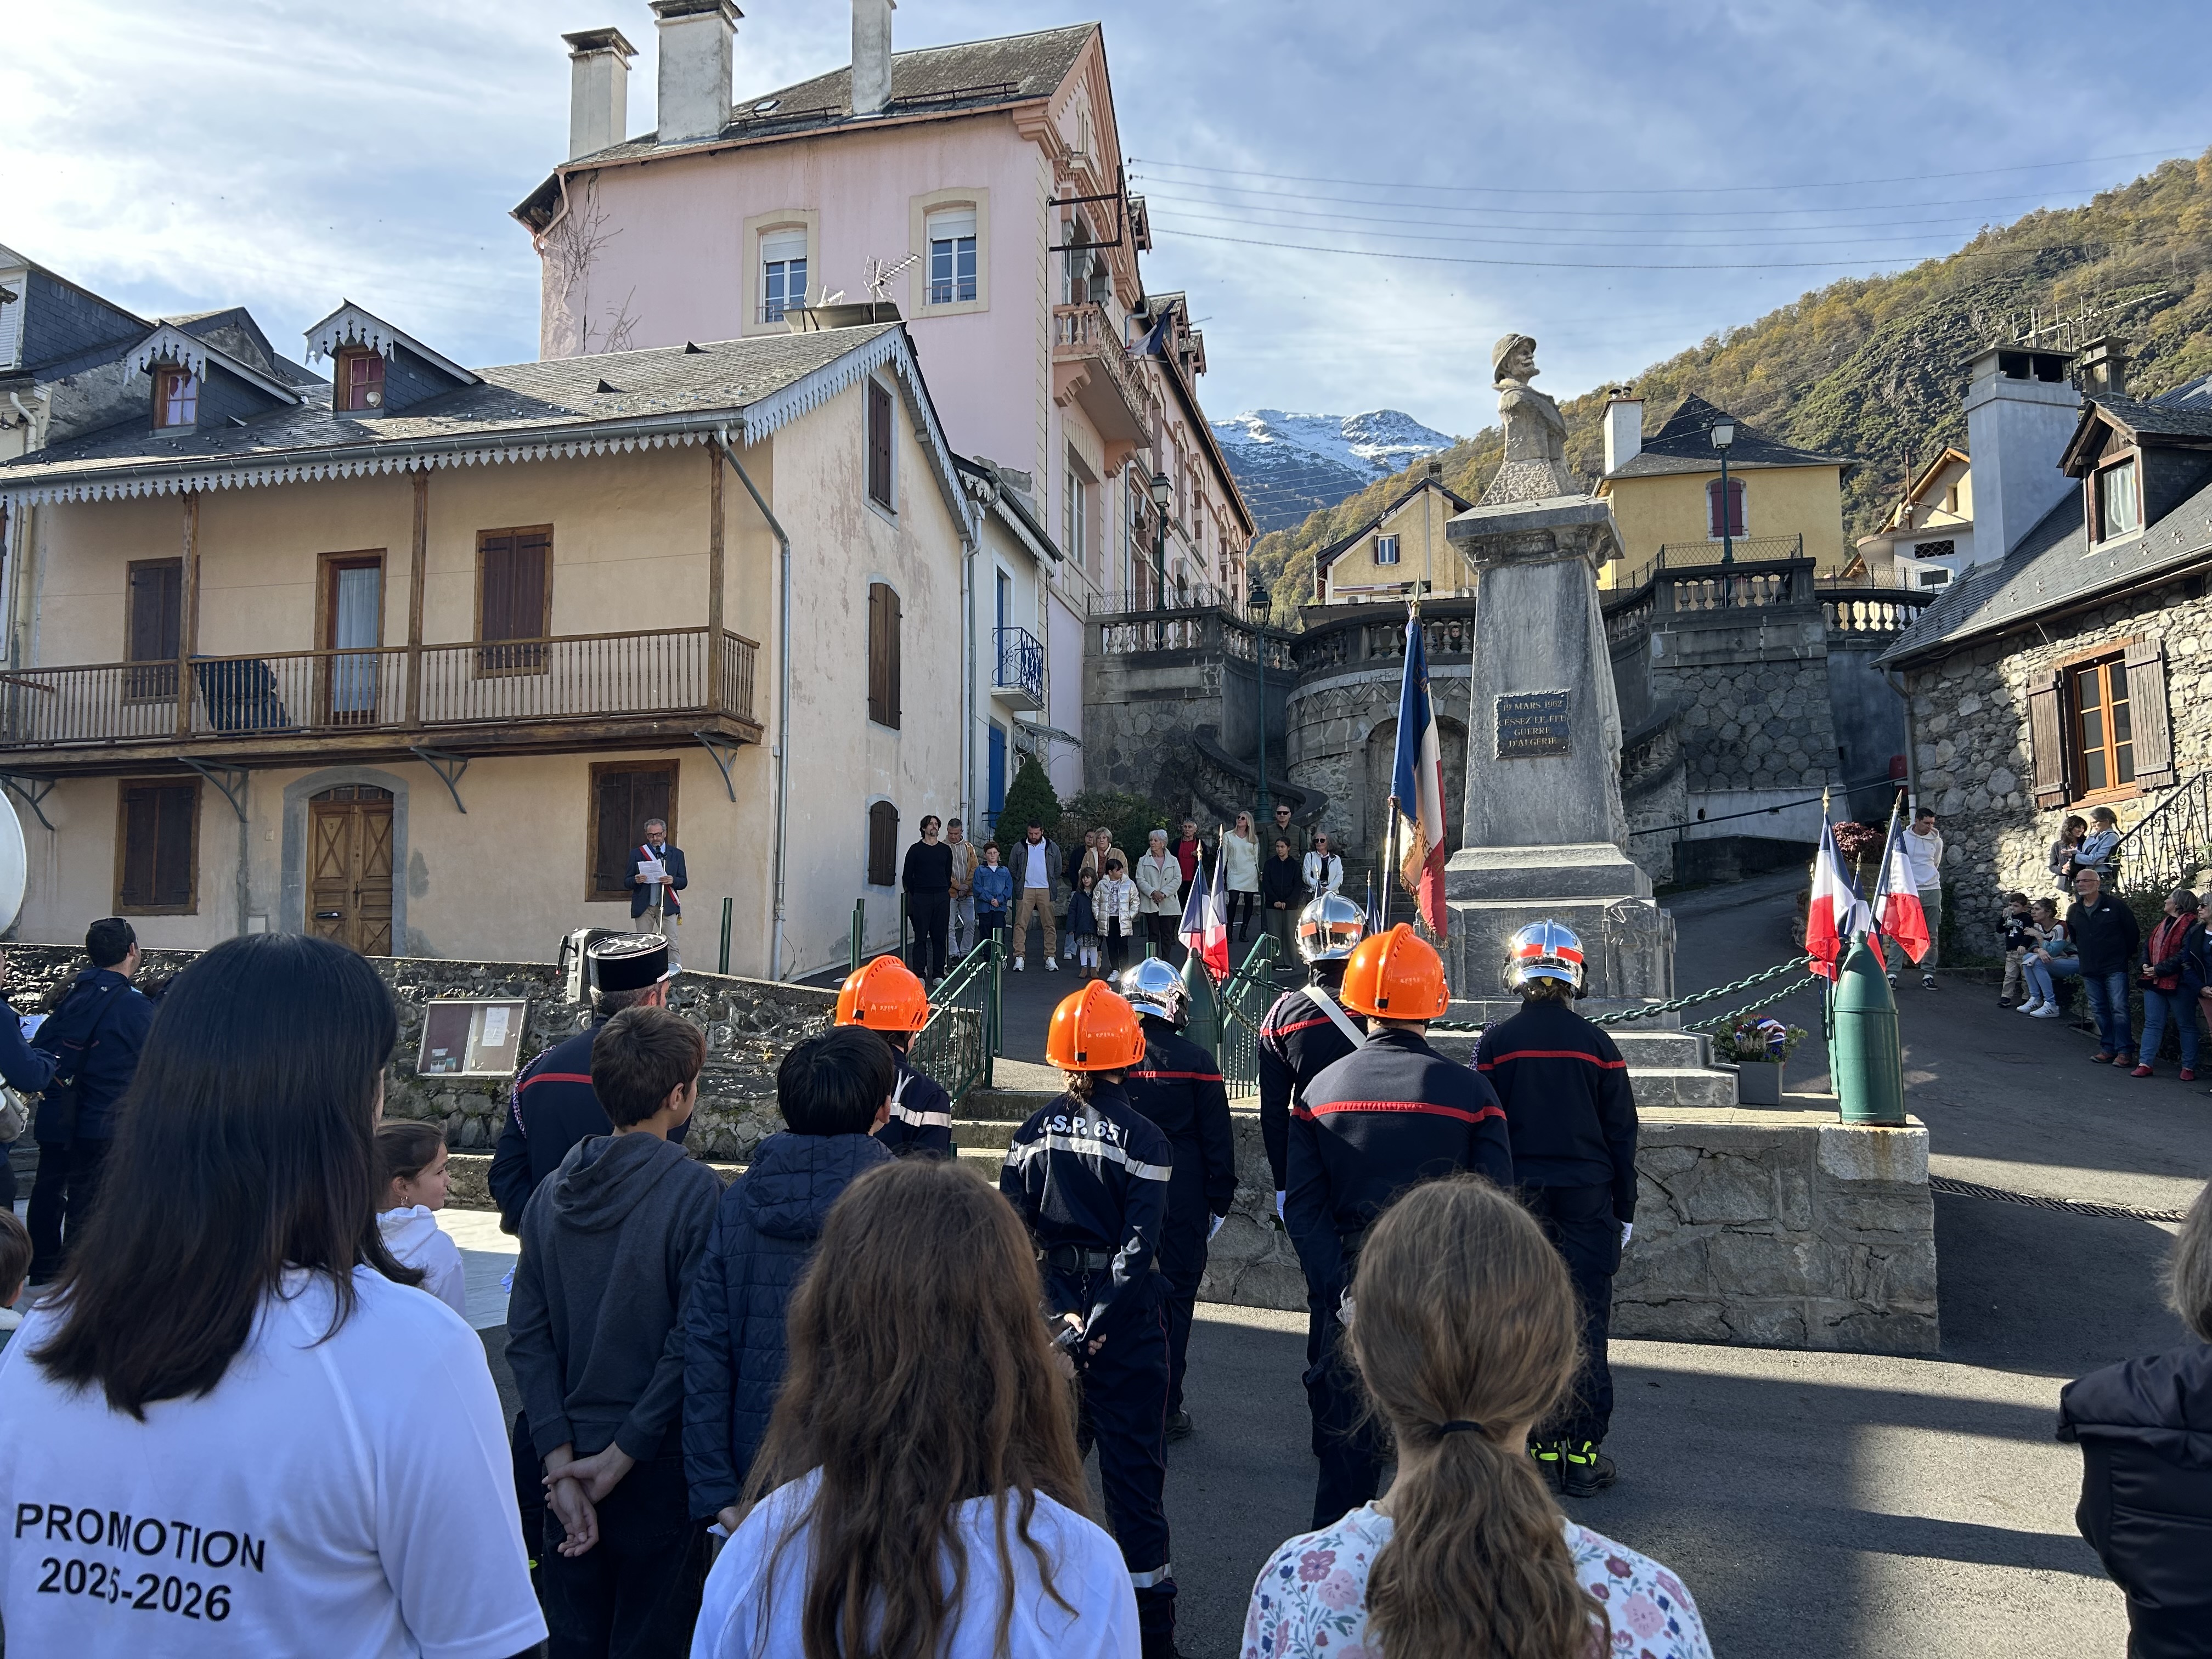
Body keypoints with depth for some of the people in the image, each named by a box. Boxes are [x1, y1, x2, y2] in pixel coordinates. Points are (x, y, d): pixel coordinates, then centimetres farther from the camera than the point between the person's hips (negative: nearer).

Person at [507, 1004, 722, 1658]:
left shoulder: (554, 1190, 0)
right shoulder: (694, 1191, -16)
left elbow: (527, 1335, -3)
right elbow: (693, 1340, -20)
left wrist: (562, 1462, -5)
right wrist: (624, 1453, -11)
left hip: (569, 1459, 5)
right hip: (657, 1465, -5)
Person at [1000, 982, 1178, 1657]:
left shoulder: (1033, 1134, 0)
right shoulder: (1141, 1138, -10)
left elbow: (1013, 1233, -4)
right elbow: (1140, 1244, -16)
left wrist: (1060, 1313, -7)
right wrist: (1098, 1321, -17)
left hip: (1052, 1307, 4)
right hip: (1126, 1318, -3)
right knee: (1132, 1461, 3)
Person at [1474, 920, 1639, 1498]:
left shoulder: (1495, 1043, -3)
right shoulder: (1597, 1044, -1)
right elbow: (1622, 1135, 3)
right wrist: (1624, 1210, 11)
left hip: (1517, 1201, 0)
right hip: (1587, 1202, 0)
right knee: (1586, 1327, 6)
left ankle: (1541, 1451, 11)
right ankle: (1584, 1456, 8)